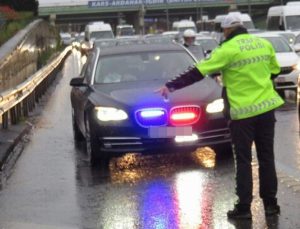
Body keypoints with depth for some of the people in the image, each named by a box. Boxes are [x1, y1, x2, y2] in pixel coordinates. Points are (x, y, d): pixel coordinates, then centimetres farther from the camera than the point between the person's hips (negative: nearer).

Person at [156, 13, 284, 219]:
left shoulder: (228, 49, -11)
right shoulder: (265, 44, 5)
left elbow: (198, 72, -12)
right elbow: (275, 71, 18)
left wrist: (171, 86, -8)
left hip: (242, 111, -5)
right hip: (266, 107, 5)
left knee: (243, 161, 3)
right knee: (267, 158, 12)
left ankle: (244, 207, 4)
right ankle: (271, 204, 14)